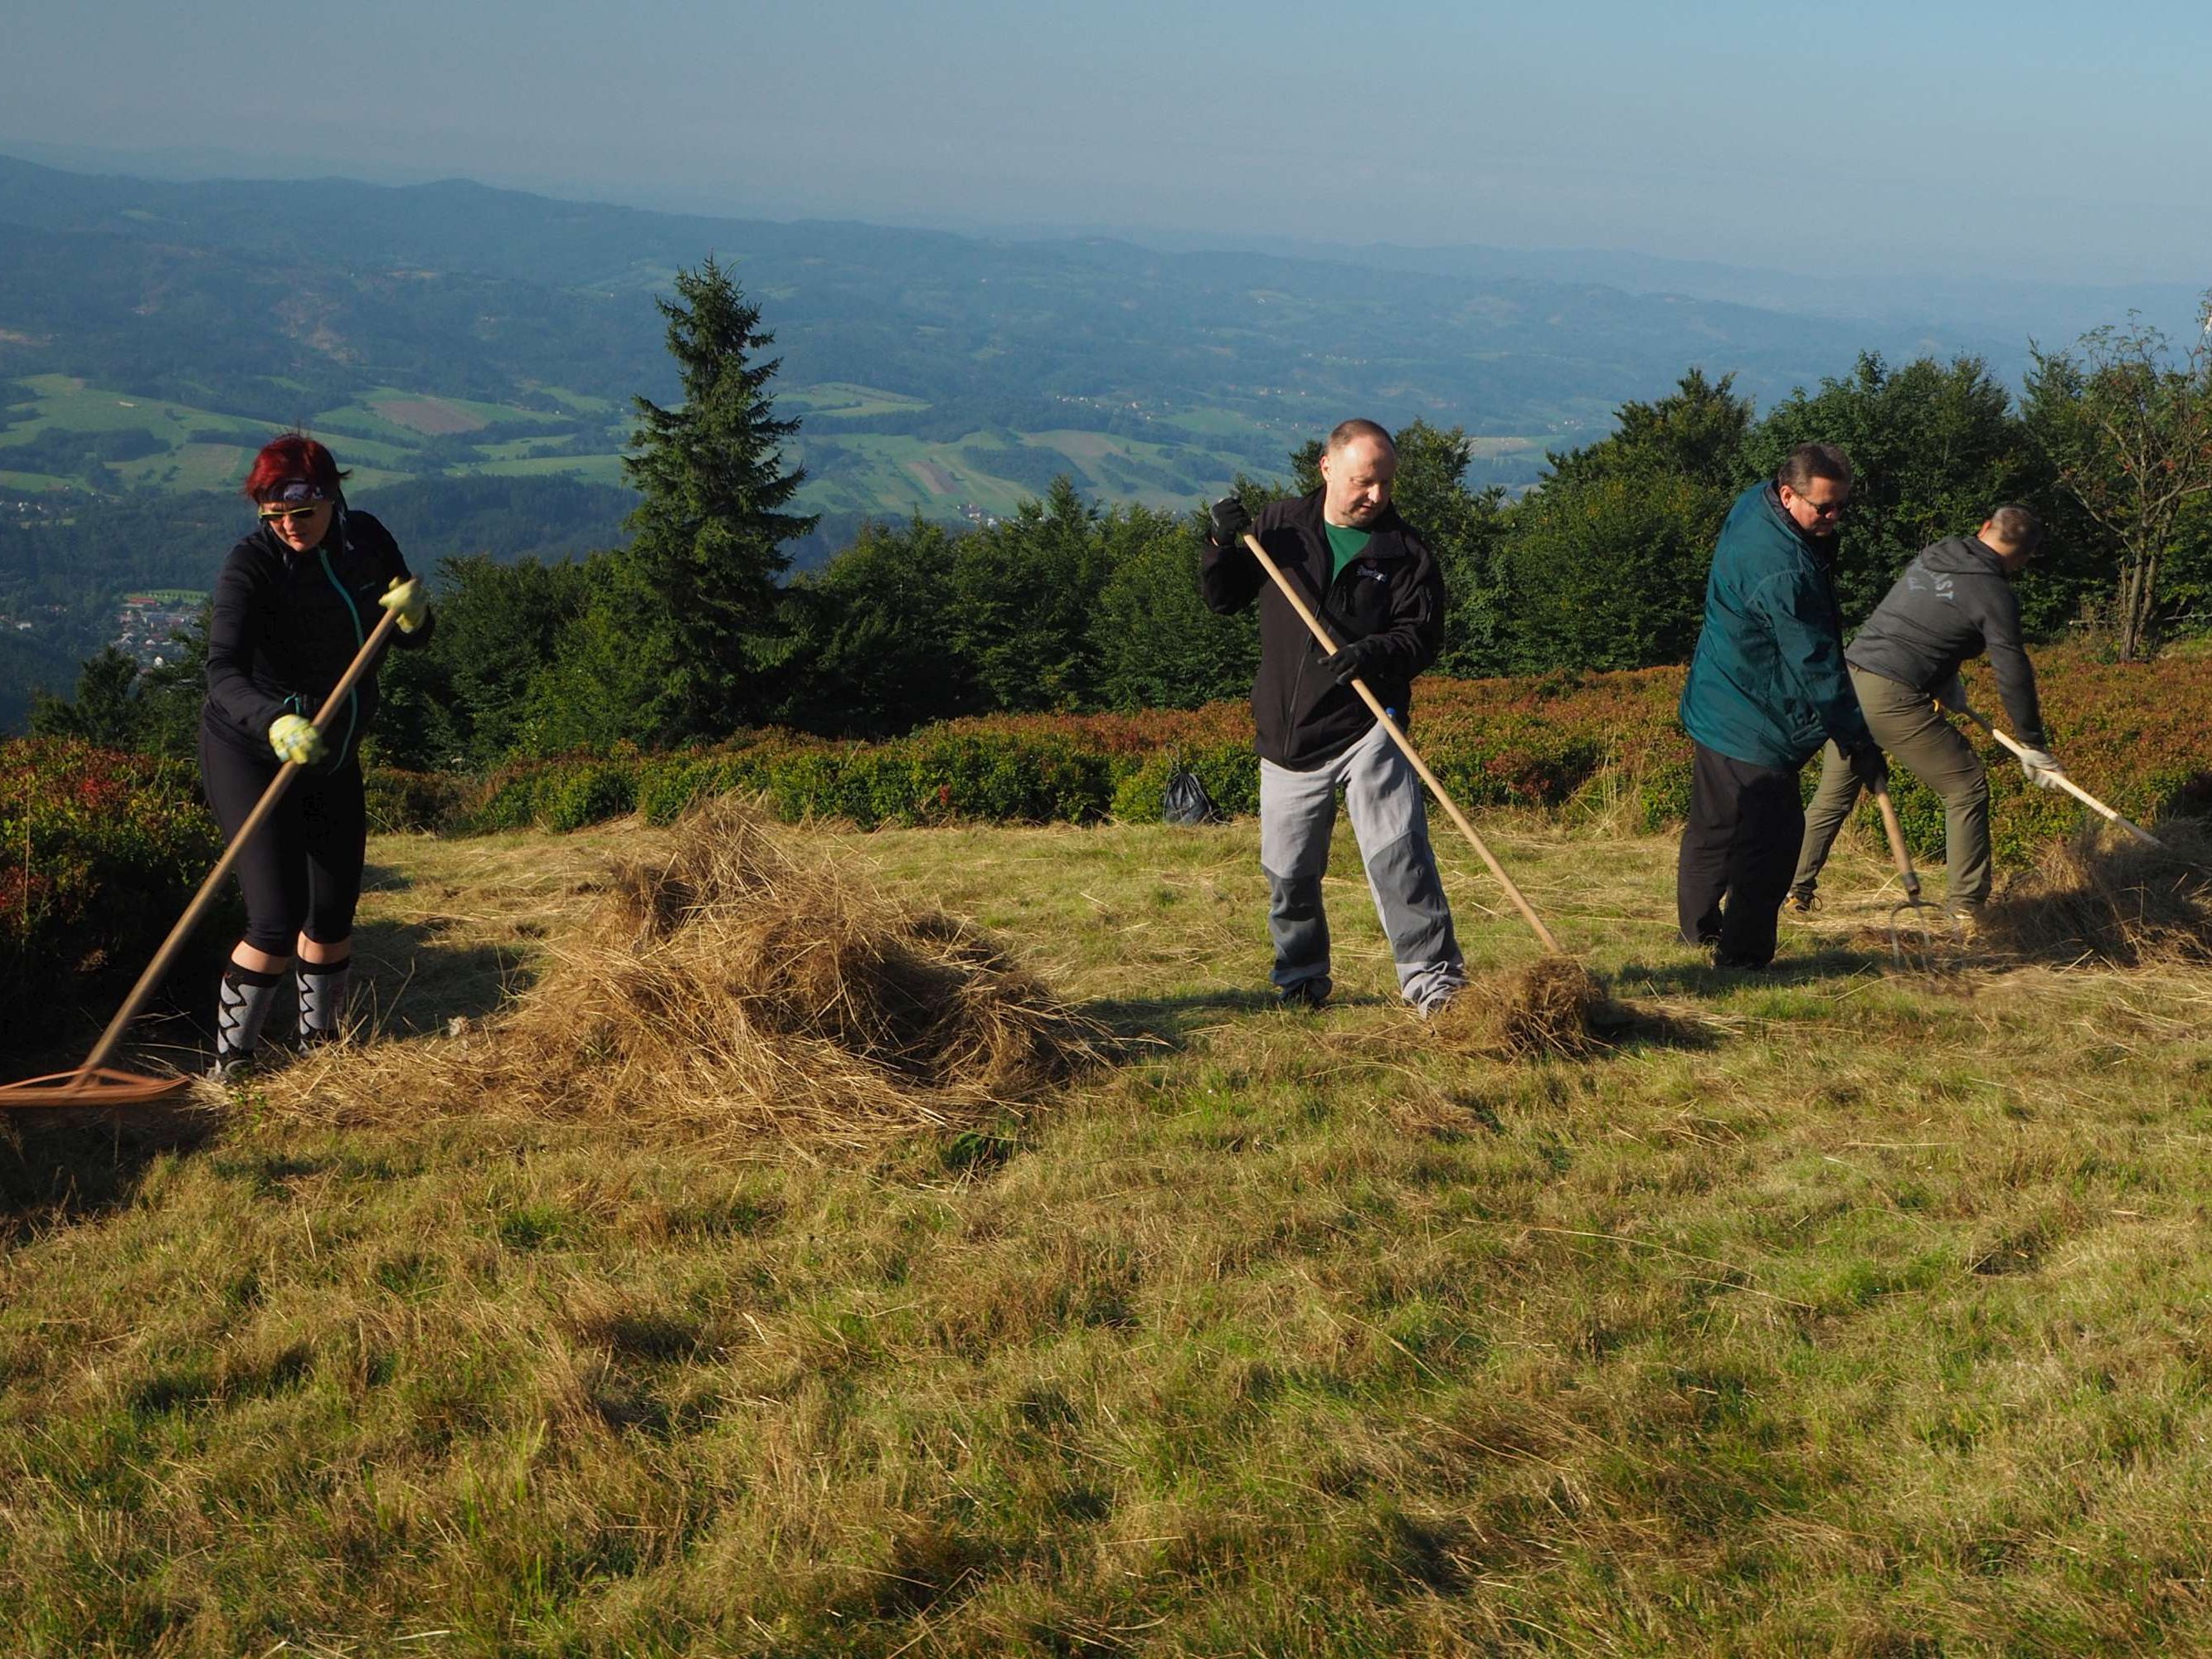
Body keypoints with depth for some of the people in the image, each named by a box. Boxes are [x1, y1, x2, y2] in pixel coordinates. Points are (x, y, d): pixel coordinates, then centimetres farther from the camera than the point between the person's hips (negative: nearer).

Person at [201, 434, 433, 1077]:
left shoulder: (367, 541, -6)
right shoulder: (250, 566, -23)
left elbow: (414, 641, 5)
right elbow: (224, 672, -35)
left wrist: (413, 613, -20)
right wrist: (275, 724, -55)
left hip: (334, 756, 6)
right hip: (250, 753, -6)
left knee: (334, 914, 13)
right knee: (278, 921, -16)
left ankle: (321, 1041, 35)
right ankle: (230, 1062, 0)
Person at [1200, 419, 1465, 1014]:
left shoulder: (1405, 550, -1)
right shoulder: (1279, 525, 6)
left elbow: (1423, 635, -7)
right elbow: (1222, 598, 13)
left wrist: (1376, 652, -27)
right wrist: (1223, 546, -6)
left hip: (1367, 728, -3)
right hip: (1286, 734, 3)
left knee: (1397, 852, -16)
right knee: (1288, 873, 10)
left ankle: (1432, 976, -12)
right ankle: (1301, 980, 28)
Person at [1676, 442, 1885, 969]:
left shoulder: (1754, 503, 2)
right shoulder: (1783, 569, -30)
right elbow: (1816, 665, -27)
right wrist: (1858, 742, -21)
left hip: (1718, 704, 11)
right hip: (1754, 724, -11)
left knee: (1715, 824, 22)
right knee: (1772, 836, -7)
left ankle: (1698, 926, 37)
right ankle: (1741, 955, -3)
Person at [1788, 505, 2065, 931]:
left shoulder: (1929, 557, 16)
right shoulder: (1993, 593, -5)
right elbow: (2013, 675, -3)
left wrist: (1947, 685, 27)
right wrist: (2033, 745, 6)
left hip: (1849, 677, 7)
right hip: (1895, 699, -7)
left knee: (1833, 794, 20)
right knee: (1966, 789, 7)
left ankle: (1795, 891, 25)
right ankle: (1967, 910, 6)